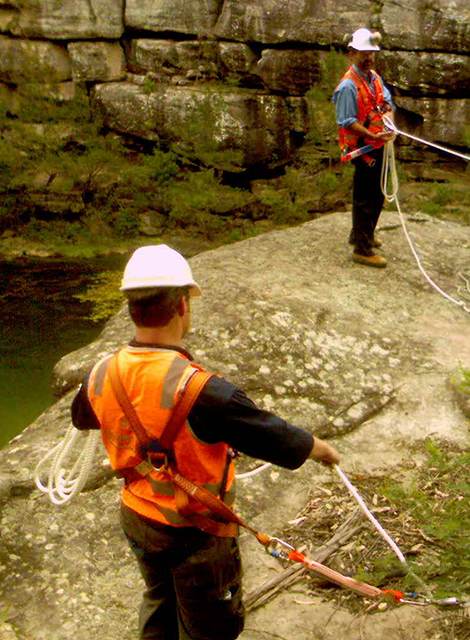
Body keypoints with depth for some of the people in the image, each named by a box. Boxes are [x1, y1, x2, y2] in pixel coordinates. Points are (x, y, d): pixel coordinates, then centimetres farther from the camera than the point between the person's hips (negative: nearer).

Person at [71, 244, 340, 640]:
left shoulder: (102, 377, -14)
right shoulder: (200, 392, -35)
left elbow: (81, 418, 10)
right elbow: (278, 438, -24)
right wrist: (323, 450, -3)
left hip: (137, 519, 6)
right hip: (196, 533, -6)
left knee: (160, 603, 32)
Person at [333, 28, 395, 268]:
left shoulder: (375, 77, 11)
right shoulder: (348, 85, -17)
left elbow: (387, 103, 10)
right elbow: (347, 122, -20)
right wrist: (373, 136, -28)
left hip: (379, 147, 9)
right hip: (362, 148, -9)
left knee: (377, 195, 20)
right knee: (365, 199, -3)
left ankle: (361, 235, 39)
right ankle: (362, 250, 7)